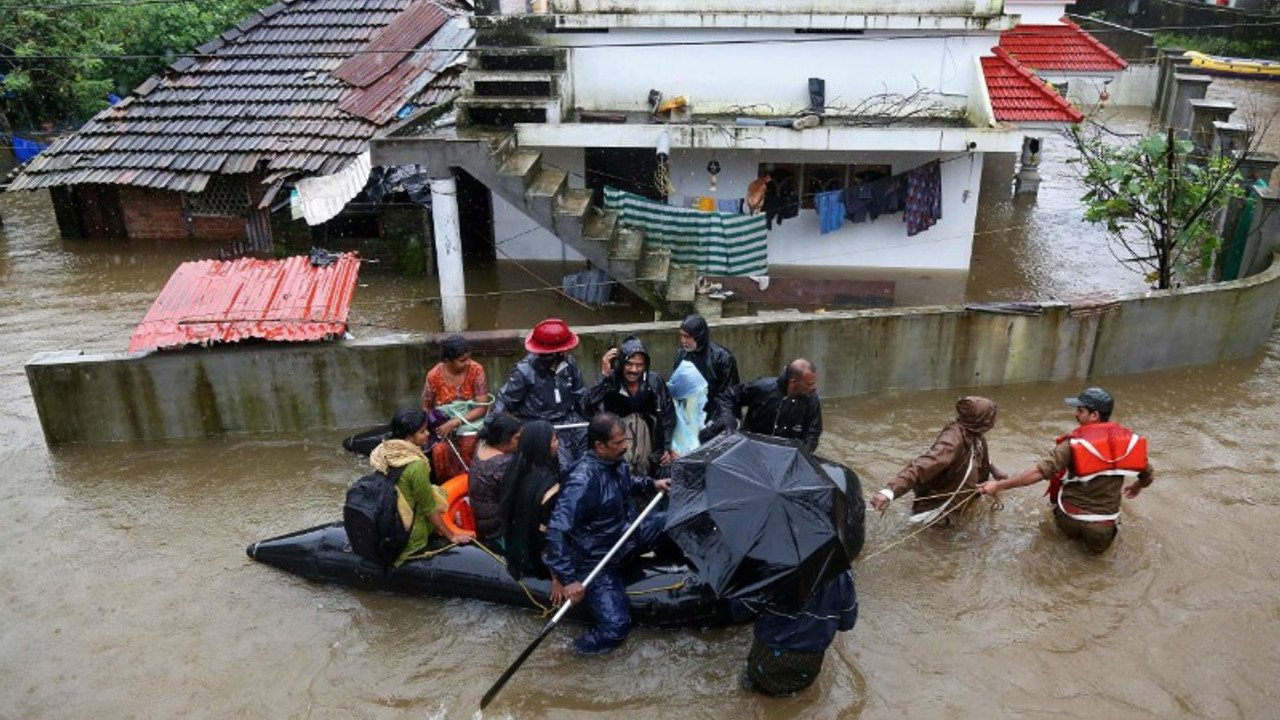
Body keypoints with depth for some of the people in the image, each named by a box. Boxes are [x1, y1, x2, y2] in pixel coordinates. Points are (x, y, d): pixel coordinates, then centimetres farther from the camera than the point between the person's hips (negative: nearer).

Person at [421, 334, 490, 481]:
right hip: (443, 424, 0)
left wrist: (455, 422, -22)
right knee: (440, 450, -26)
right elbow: (426, 408, 5)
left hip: (470, 420, 0)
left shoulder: (476, 370, -11)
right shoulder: (434, 376, -8)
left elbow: (482, 407, -12)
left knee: (469, 445, -27)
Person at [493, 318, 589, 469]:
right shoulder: (525, 371, -16)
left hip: (568, 421, 5)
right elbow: (504, 400, -6)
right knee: (564, 467, -21)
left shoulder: (569, 363, -2)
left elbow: (581, 395, 11)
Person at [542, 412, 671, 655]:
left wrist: (651, 483, 9)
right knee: (616, 625, -20)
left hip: (626, 534, 8)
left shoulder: (616, 462, -6)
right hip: (597, 560, -8)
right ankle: (589, 644, 10)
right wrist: (568, 579, -37)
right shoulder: (583, 480, -33)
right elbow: (556, 531, -37)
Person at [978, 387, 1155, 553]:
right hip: (1103, 531, 5)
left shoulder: (1076, 443, -17)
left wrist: (999, 485, -20)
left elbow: (1039, 471, -23)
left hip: (1070, 522, -5)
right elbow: (1149, 476, 7)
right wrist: (1136, 487, 30)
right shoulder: (1128, 439, -5)